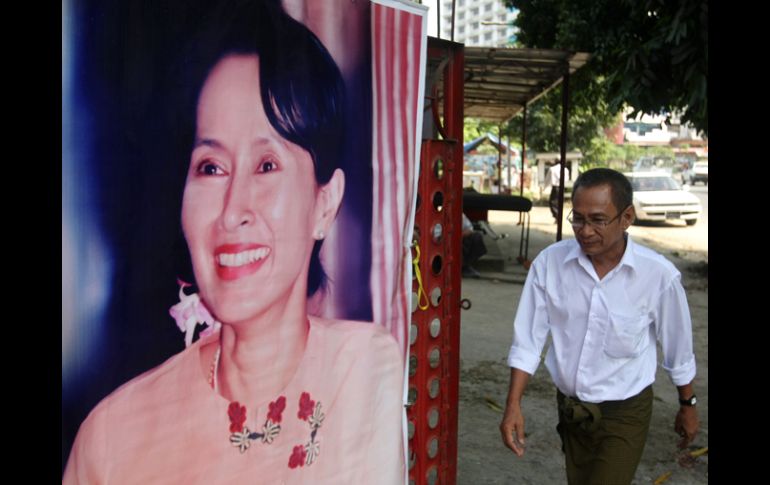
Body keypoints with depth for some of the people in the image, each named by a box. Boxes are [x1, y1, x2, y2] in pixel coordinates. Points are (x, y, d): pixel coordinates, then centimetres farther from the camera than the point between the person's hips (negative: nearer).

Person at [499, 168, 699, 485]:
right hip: (569, 408, 3)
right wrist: (514, 405, -13)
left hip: (624, 414, -3)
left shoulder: (658, 274, -18)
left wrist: (687, 406, 9)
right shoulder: (549, 262, -15)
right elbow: (528, 339, -9)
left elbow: (678, 349, -3)